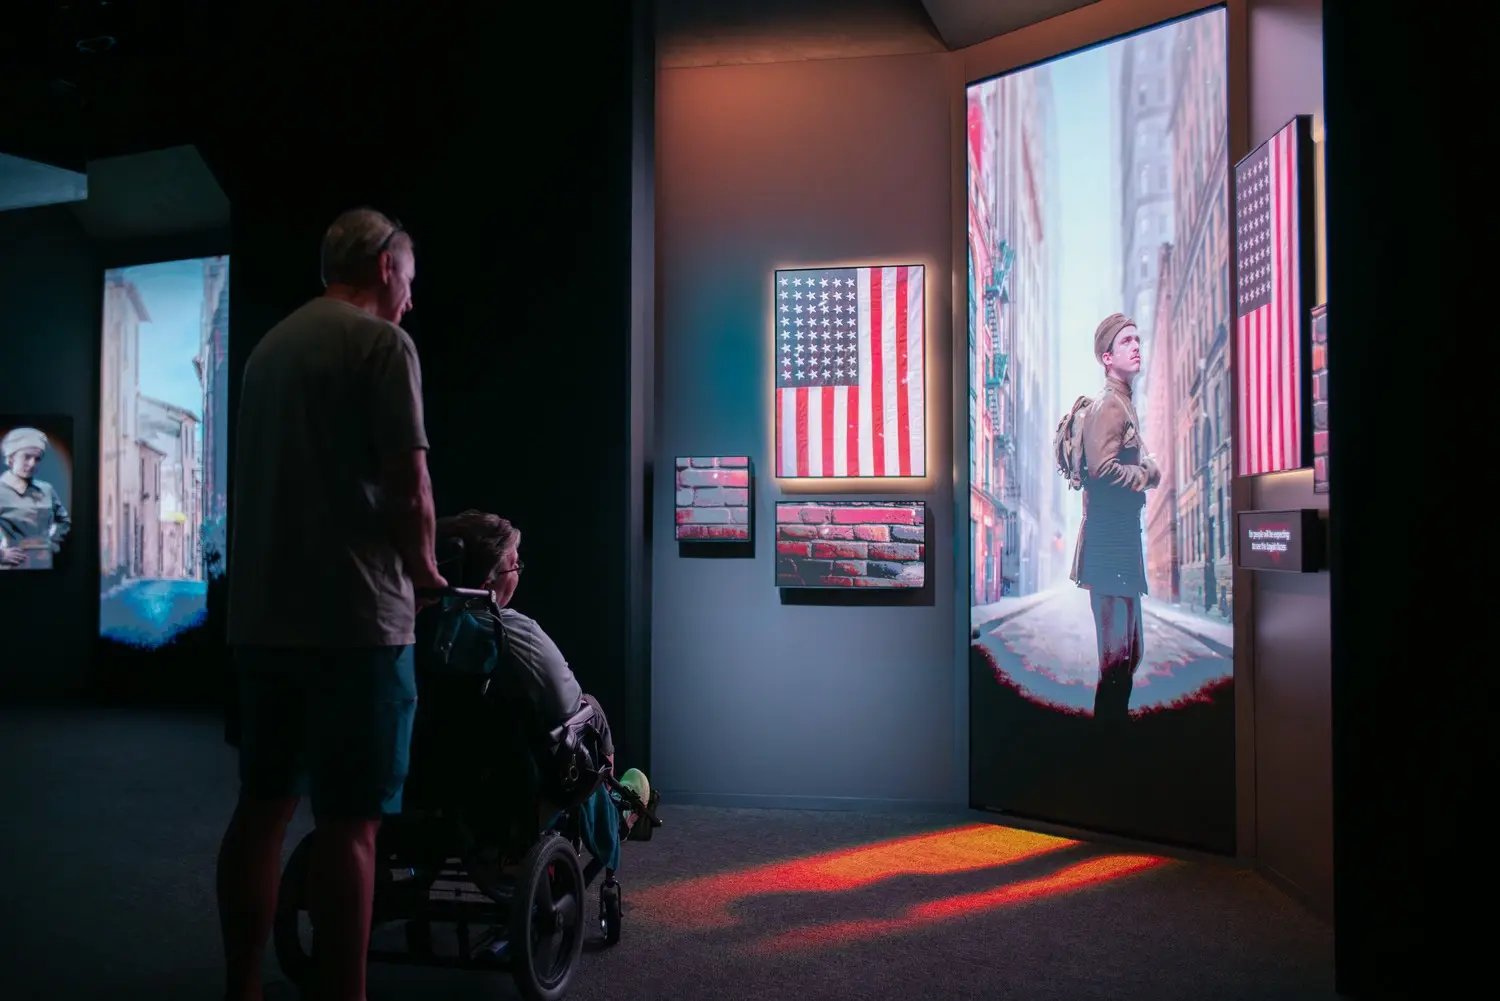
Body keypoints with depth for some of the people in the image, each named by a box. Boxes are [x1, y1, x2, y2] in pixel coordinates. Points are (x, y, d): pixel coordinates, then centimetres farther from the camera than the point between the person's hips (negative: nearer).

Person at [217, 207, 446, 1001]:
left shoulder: (268, 346, 15)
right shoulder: (382, 344, -8)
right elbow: (408, 490, -15)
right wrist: (422, 570, 4)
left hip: (261, 615, 7)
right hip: (353, 616, -7)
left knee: (263, 804, 14)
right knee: (349, 822, -3)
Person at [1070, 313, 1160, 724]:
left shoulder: (1125, 403, 18)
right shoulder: (1108, 405, -13)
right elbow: (1102, 467, -27)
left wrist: (1145, 469, 6)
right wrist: (1148, 473, -11)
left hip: (1124, 536, 11)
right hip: (1109, 539, -11)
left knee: (1128, 650, 17)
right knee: (1117, 655, -8)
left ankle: (1116, 723, 26)